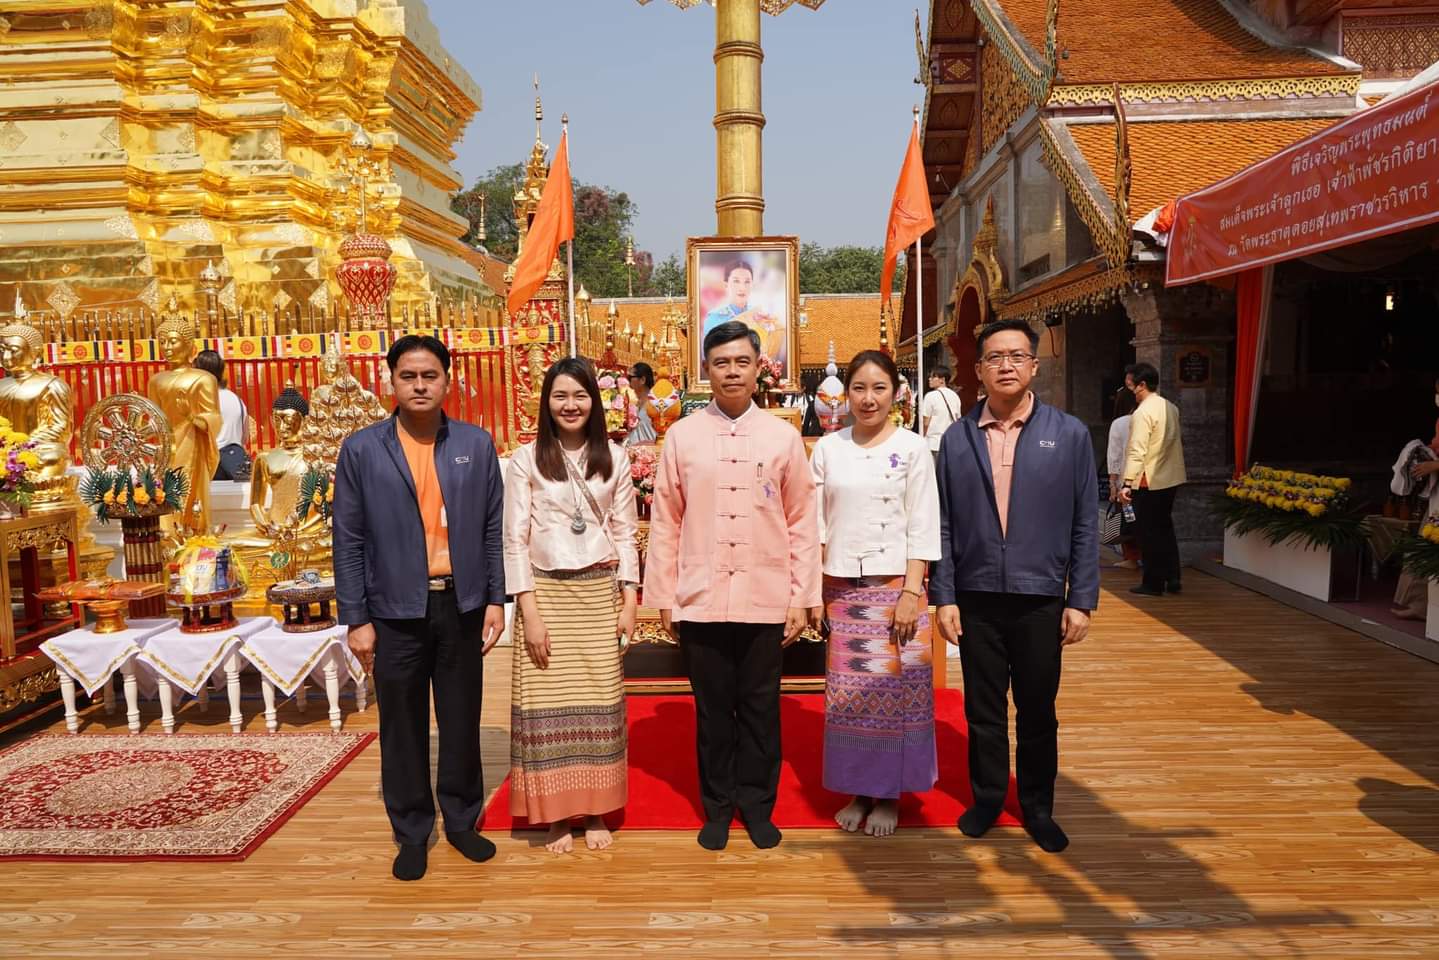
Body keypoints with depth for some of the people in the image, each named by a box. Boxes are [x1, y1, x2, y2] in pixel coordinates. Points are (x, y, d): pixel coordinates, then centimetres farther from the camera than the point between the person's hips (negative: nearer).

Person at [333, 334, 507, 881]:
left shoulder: (477, 445, 2)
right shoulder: (361, 450, -3)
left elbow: (491, 528, 5)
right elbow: (349, 541, -2)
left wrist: (495, 599, 1)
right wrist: (356, 619, -5)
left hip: (462, 606, 1)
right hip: (396, 611, -1)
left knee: (462, 721, 13)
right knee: (402, 729, 11)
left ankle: (462, 821, 31)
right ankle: (412, 832, 28)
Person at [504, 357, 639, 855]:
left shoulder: (614, 458, 4)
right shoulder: (526, 459, -2)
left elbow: (625, 533, 6)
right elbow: (514, 539, -3)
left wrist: (630, 601, 0)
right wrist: (529, 610, -9)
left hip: (600, 592, 2)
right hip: (546, 592, -1)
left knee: (598, 698, 5)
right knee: (547, 701, 2)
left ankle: (595, 810, 19)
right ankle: (555, 814, 16)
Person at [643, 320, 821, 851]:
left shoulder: (783, 437, 1)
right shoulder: (682, 435, 1)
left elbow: (802, 522, 3)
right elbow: (665, 522, 3)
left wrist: (803, 598, 0)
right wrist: (663, 597, 2)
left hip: (765, 600, 0)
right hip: (701, 600, 0)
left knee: (760, 707, 11)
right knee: (713, 708, 12)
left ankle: (757, 804, 29)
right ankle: (718, 806, 29)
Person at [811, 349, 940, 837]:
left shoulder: (913, 448, -1)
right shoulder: (828, 448, 5)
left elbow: (922, 527, -4)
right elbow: (816, 523, 6)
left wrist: (911, 592, -11)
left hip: (894, 587, -2)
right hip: (841, 589, 2)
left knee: (894, 692, 4)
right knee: (846, 694, 7)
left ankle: (889, 794, 20)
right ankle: (857, 789, 23)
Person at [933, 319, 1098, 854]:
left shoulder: (1069, 435, -2)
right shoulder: (957, 438, 1)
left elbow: (1084, 526, -1)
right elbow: (944, 525, 1)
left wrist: (1082, 601, -4)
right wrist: (943, 598, -3)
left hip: (1041, 600, -1)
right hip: (976, 599, 1)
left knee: (1038, 712, 13)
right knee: (983, 710, 14)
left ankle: (1038, 807, 32)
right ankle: (987, 797, 33)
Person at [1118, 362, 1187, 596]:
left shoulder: (1143, 412, -18)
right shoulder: (1171, 408, 9)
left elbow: (1137, 451, -23)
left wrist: (1127, 483, -25)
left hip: (1148, 482, -8)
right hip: (1170, 478, 8)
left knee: (1149, 533, 1)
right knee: (1165, 528, 17)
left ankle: (1153, 584, 8)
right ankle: (1172, 578, 20)